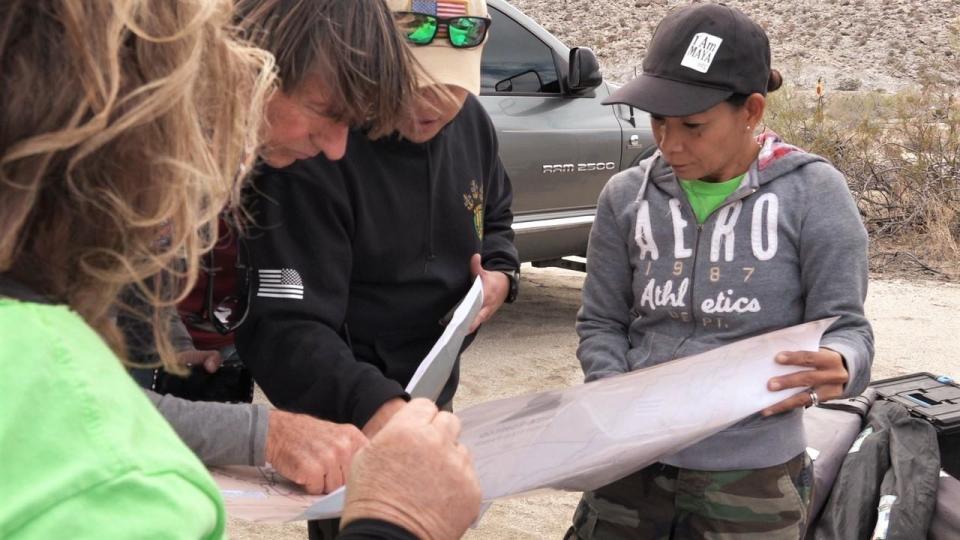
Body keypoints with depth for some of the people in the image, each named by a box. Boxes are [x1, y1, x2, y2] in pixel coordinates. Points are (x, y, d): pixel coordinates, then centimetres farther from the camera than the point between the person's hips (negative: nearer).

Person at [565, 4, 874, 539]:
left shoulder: (811, 191, -9)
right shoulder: (628, 195, -1)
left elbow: (844, 324, -7)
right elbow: (601, 322, 6)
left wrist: (837, 367, -30)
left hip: (752, 473, -2)